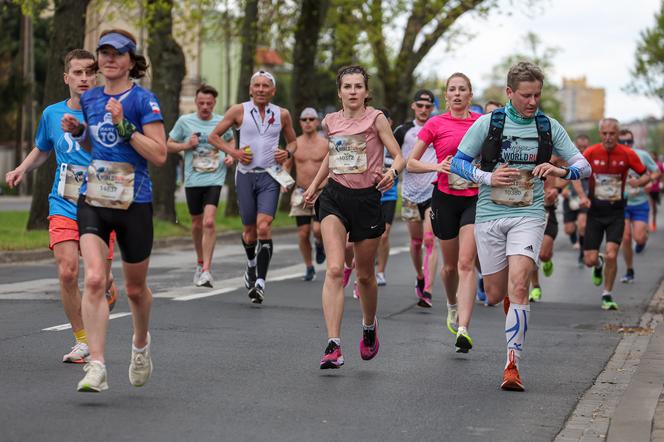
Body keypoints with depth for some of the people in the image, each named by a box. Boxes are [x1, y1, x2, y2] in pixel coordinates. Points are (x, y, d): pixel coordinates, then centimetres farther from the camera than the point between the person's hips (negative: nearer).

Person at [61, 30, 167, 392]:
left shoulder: (143, 100, -7)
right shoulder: (89, 99, 9)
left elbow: (159, 155, -14)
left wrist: (124, 125, -21)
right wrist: (78, 131, 5)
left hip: (134, 203, -3)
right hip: (93, 200, 3)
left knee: (135, 288, 13)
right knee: (94, 280, -17)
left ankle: (141, 343, 43)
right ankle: (96, 367, -19)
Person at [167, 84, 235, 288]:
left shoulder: (222, 122, 4)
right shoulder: (185, 121, 1)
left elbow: (230, 140, 23)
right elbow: (169, 145, 9)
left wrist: (231, 156, 4)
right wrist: (185, 145, -9)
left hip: (214, 179, -1)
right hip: (192, 180, 1)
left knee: (209, 222, -17)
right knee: (197, 224, 12)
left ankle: (206, 270, -15)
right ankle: (200, 262, 35)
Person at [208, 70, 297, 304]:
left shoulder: (282, 114, 7)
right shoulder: (239, 111, 2)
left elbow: (293, 141, 21)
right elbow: (213, 136, 7)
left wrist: (288, 152, -1)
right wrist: (233, 152, -7)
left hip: (270, 176, -1)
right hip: (245, 175, 1)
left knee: (264, 227, -17)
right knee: (249, 229, 8)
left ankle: (260, 281, -18)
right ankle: (251, 265, 39)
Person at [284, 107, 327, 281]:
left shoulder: (325, 144, 0)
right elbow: (286, 165, 13)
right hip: (301, 193, 2)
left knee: (317, 229, -18)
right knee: (303, 233, 0)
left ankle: (320, 244, 18)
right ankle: (309, 267, 16)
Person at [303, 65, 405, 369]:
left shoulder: (376, 119, -4)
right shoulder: (330, 121, 7)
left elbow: (399, 156, -7)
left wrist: (392, 172, -28)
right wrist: (314, 185, 26)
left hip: (367, 198, -1)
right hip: (334, 196, 2)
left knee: (364, 274, 11)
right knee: (335, 269, -17)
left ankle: (369, 326, 42)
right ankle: (333, 345, -22)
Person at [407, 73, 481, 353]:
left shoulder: (482, 122, 5)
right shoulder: (436, 124, 0)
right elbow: (411, 163, 2)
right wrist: (437, 166, -14)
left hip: (474, 198, 0)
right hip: (446, 198, 0)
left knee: (466, 262, -14)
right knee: (450, 264, 11)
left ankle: (463, 329, -20)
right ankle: (452, 305, 43)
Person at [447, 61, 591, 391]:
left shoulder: (549, 127, 5)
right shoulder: (488, 123, 0)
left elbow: (584, 166, 9)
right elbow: (457, 162, 5)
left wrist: (561, 171, -13)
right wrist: (488, 178, -11)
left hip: (529, 215, -1)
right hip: (490, 215, 1)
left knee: (518, 285, -19)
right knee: (495, 295, 6)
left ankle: (512, 364, -15)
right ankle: (512, 301, 45)